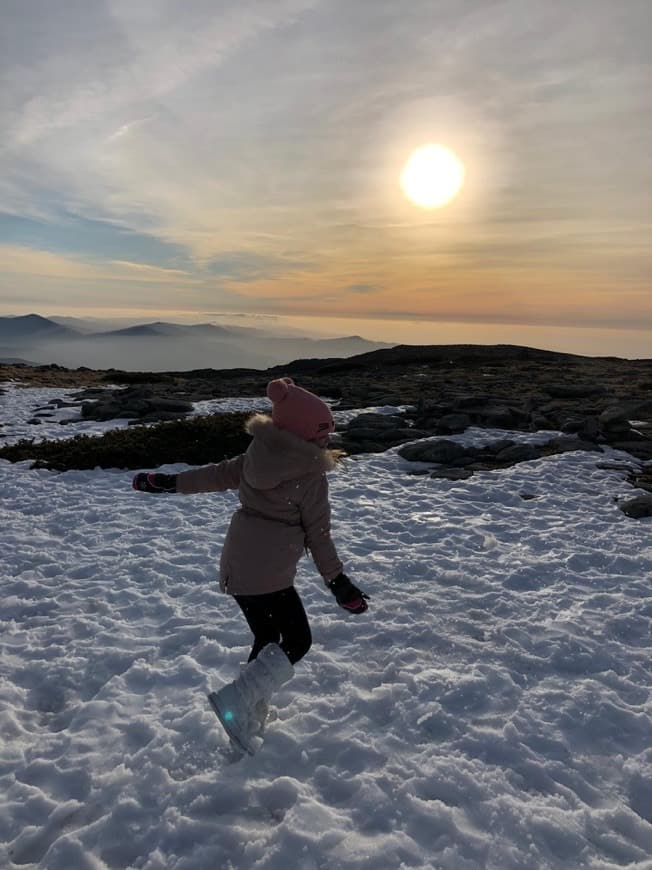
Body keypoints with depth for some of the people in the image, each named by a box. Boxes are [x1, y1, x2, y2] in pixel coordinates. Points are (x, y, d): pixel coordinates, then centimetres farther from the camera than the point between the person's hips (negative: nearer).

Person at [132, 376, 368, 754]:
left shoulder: (259, 455, 4)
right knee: (298, 641, 7)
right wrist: (337, 579, 1)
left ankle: (249, 723, 27)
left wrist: (169, 482, 21)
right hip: (269, 573, -8)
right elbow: (318, 532, -9)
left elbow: (219, 474, 10)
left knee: (267, 640, 20)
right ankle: (236, 700, -4)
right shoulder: (311, 473, -13)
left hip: (237, 564, 8)